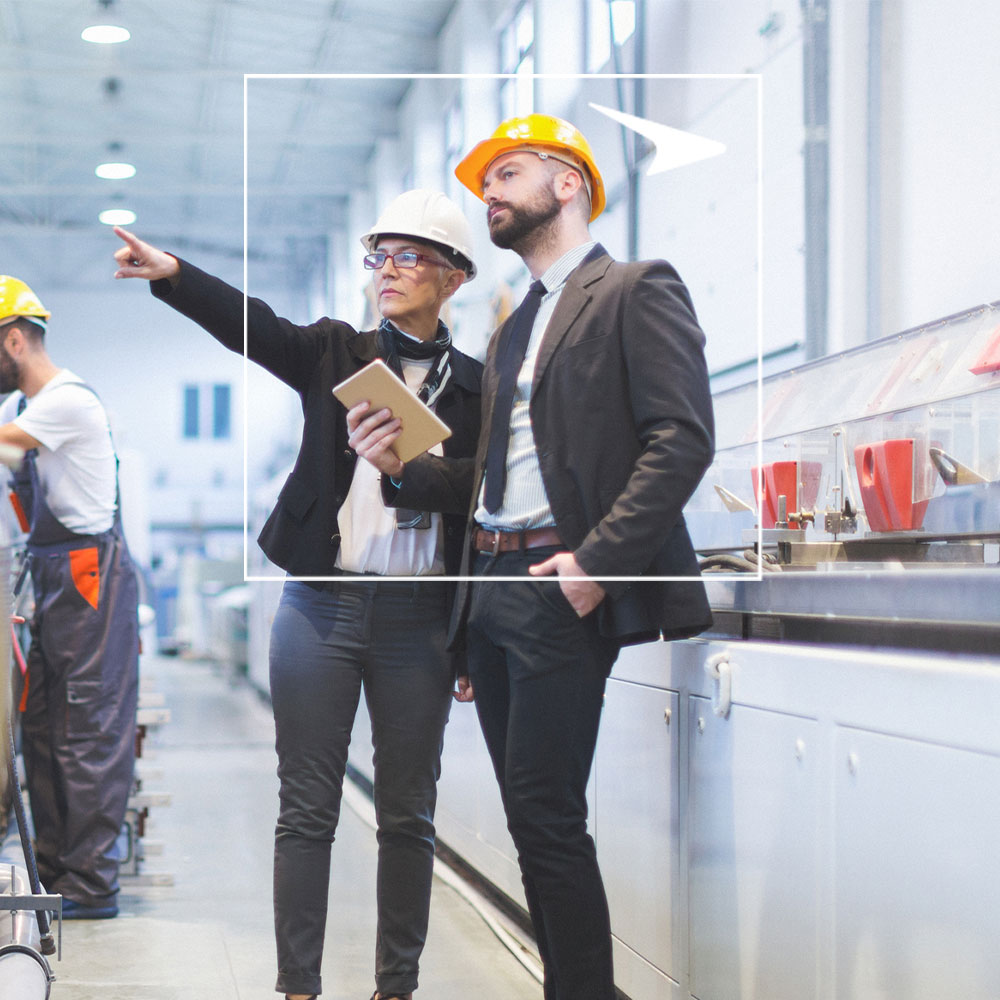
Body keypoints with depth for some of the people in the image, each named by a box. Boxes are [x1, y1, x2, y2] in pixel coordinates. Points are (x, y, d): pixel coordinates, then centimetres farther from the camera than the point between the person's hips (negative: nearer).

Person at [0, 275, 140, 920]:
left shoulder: (70, 400, -14)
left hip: (91, 576, -10)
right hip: (54, 577, 10)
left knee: (91, 733, -7)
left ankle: (91, 885, -5)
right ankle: (54, 868, 18)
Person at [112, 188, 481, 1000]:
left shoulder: (477, 388, 2)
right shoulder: (336, 353, 4)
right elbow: (250, 325, -14)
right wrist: (170, 272, -32)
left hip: (419, 619, 0)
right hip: (322, 605, 1)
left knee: (408, 814, 8)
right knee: (307, 810, 3)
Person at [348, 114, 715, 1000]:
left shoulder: (636, 291, -1)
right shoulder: (513, 328, 24)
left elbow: (683, 438, -13)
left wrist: (600, 559, -21)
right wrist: (402, 467, 4)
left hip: (559, 589, -8)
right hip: (491, 587, 8)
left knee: (546, 812, -11)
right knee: (529, 814, 8)